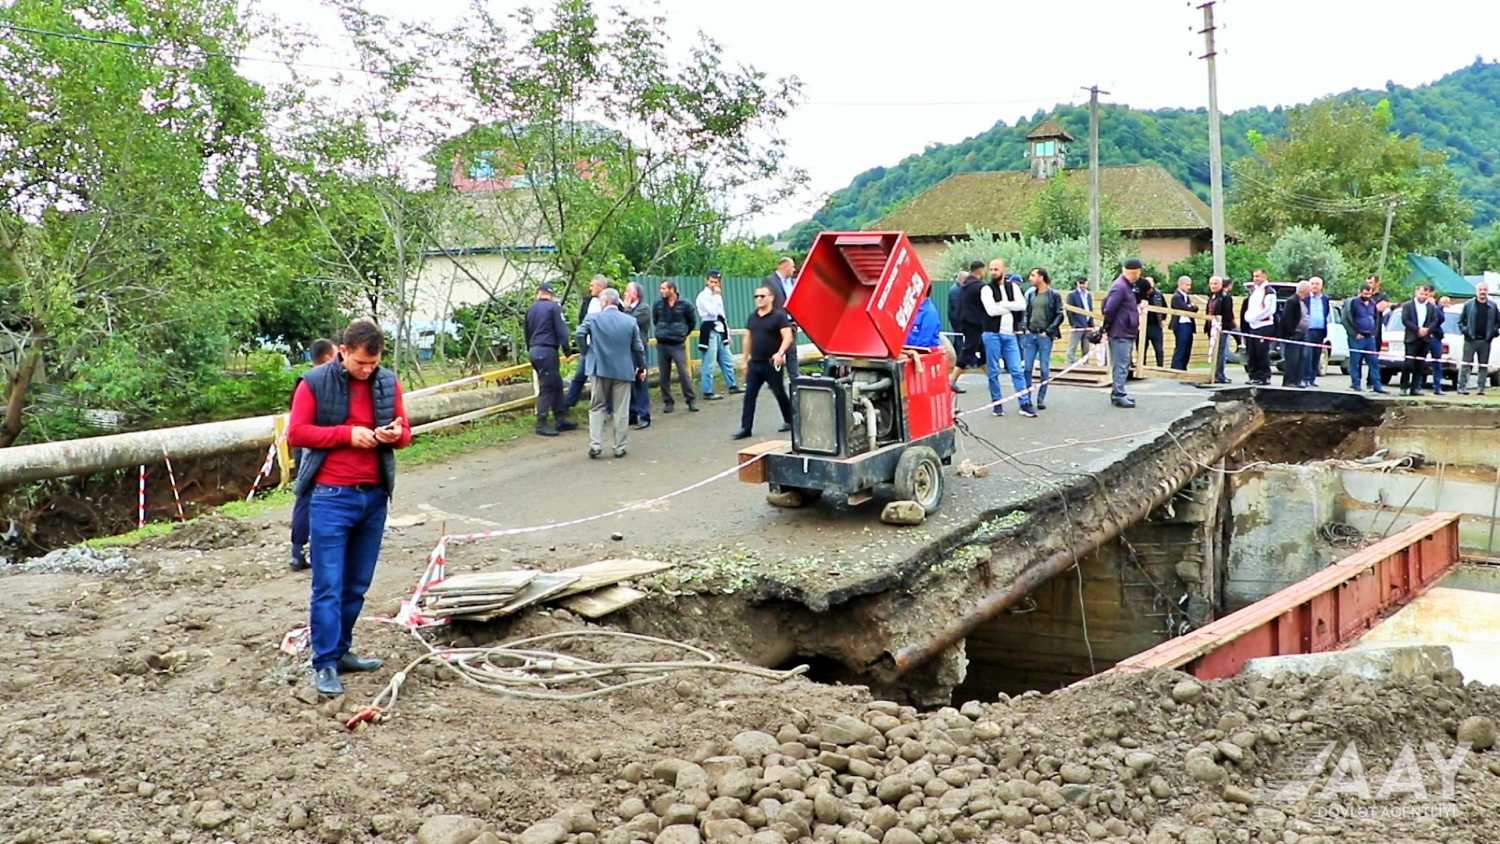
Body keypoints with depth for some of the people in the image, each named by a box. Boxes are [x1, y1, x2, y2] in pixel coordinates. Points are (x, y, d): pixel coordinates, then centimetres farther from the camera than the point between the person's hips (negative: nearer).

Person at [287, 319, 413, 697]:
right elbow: (295, 432, -6)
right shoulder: (315, 383, -4)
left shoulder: (388, 383, 8)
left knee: (357, 583, 11)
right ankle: (325, 664, 0)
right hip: (331, 496, -4)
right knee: (328, 585, -5)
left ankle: (340, 650, 23)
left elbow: (405, 433, 12)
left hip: (374, 496, 5)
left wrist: (395, 434, -12)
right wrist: (347, 433, -15)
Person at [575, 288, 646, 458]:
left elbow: (580, 335, -8)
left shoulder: (593, 319, -5)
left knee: (597, 408, 10)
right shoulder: (630, 321, -1)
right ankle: (620, 447, 10)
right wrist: (642, 367, 14)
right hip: (623, 371, 1)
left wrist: (587, 351, 9)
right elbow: (638, 347, 2)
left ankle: (595, 445, 0)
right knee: (620, 410, 7)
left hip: (599, 369, 0)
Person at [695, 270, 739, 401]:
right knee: (709, 364, -7)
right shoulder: (703, 296, -8)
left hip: (720, 331, 8)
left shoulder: (717, 296, 19)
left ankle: (732, 386, 23)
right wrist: (717, 296, -14)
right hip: (709, 332, -8)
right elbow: (713, 312, -21)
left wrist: (727, 333, 19)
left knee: (727, 360, 13)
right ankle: (708, 392, -4)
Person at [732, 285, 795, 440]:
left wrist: (780, 353, -32)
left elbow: (788, 337, -17)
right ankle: (745, 428, -1)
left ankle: (789, 421, 27)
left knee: (780, 393, 8)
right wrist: (745, 360, 17)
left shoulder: (779, 316, -8)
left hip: (772, 364, -5)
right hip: (754, 363, 5)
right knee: (749, 395, -1)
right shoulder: (752, 316, 11)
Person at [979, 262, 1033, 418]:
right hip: (992, 334, -2)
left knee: (1017, 370, 1)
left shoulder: (1013, 287, 10)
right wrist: (1011, 306, -6)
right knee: (993, 372, 3)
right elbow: (991, 310, -16)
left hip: (1010, 335, 3)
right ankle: (997, 403, 13)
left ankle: (1025, 404, 2)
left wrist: (1002, 304, -12)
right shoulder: (986, 289, -1)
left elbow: (1022, 305, -6)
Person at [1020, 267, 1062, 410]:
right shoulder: (1030, 294, 10)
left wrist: (1048, 331, -10)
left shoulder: (1054, 295, -2)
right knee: (1027, 367, 1)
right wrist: (1025, 328, 2)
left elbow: (1059, 315, -3)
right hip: (1030, 335, 4)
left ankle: (1041, 399, 8)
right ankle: (1026, 398, 8)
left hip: (1045, 336, -4)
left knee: (1045, 369, 1)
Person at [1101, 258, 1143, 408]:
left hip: (1128, 333, 10)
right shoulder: (1120, 287, -16)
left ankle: (1117, 393, 22)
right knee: (1121, 366, -8)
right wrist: (1106, 327, -11)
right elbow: (1109, 310, -21)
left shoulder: (1129, 286, 16)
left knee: (1123, 365, 15)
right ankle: (1118, 395, -6)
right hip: (1120, 334, -10)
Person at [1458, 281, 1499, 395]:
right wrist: (1464, 330, -7)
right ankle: (1462, 387, -2)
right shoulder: (1468, 305, 3)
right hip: (1470, 340, -2)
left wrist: (1495, 332, 0)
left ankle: (1481, 388, 10)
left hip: (1485, 341, 2)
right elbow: (1460, 320, 7)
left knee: (1484, 366, 5)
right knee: (1466, 364, -3)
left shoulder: (1493, 306, 8)